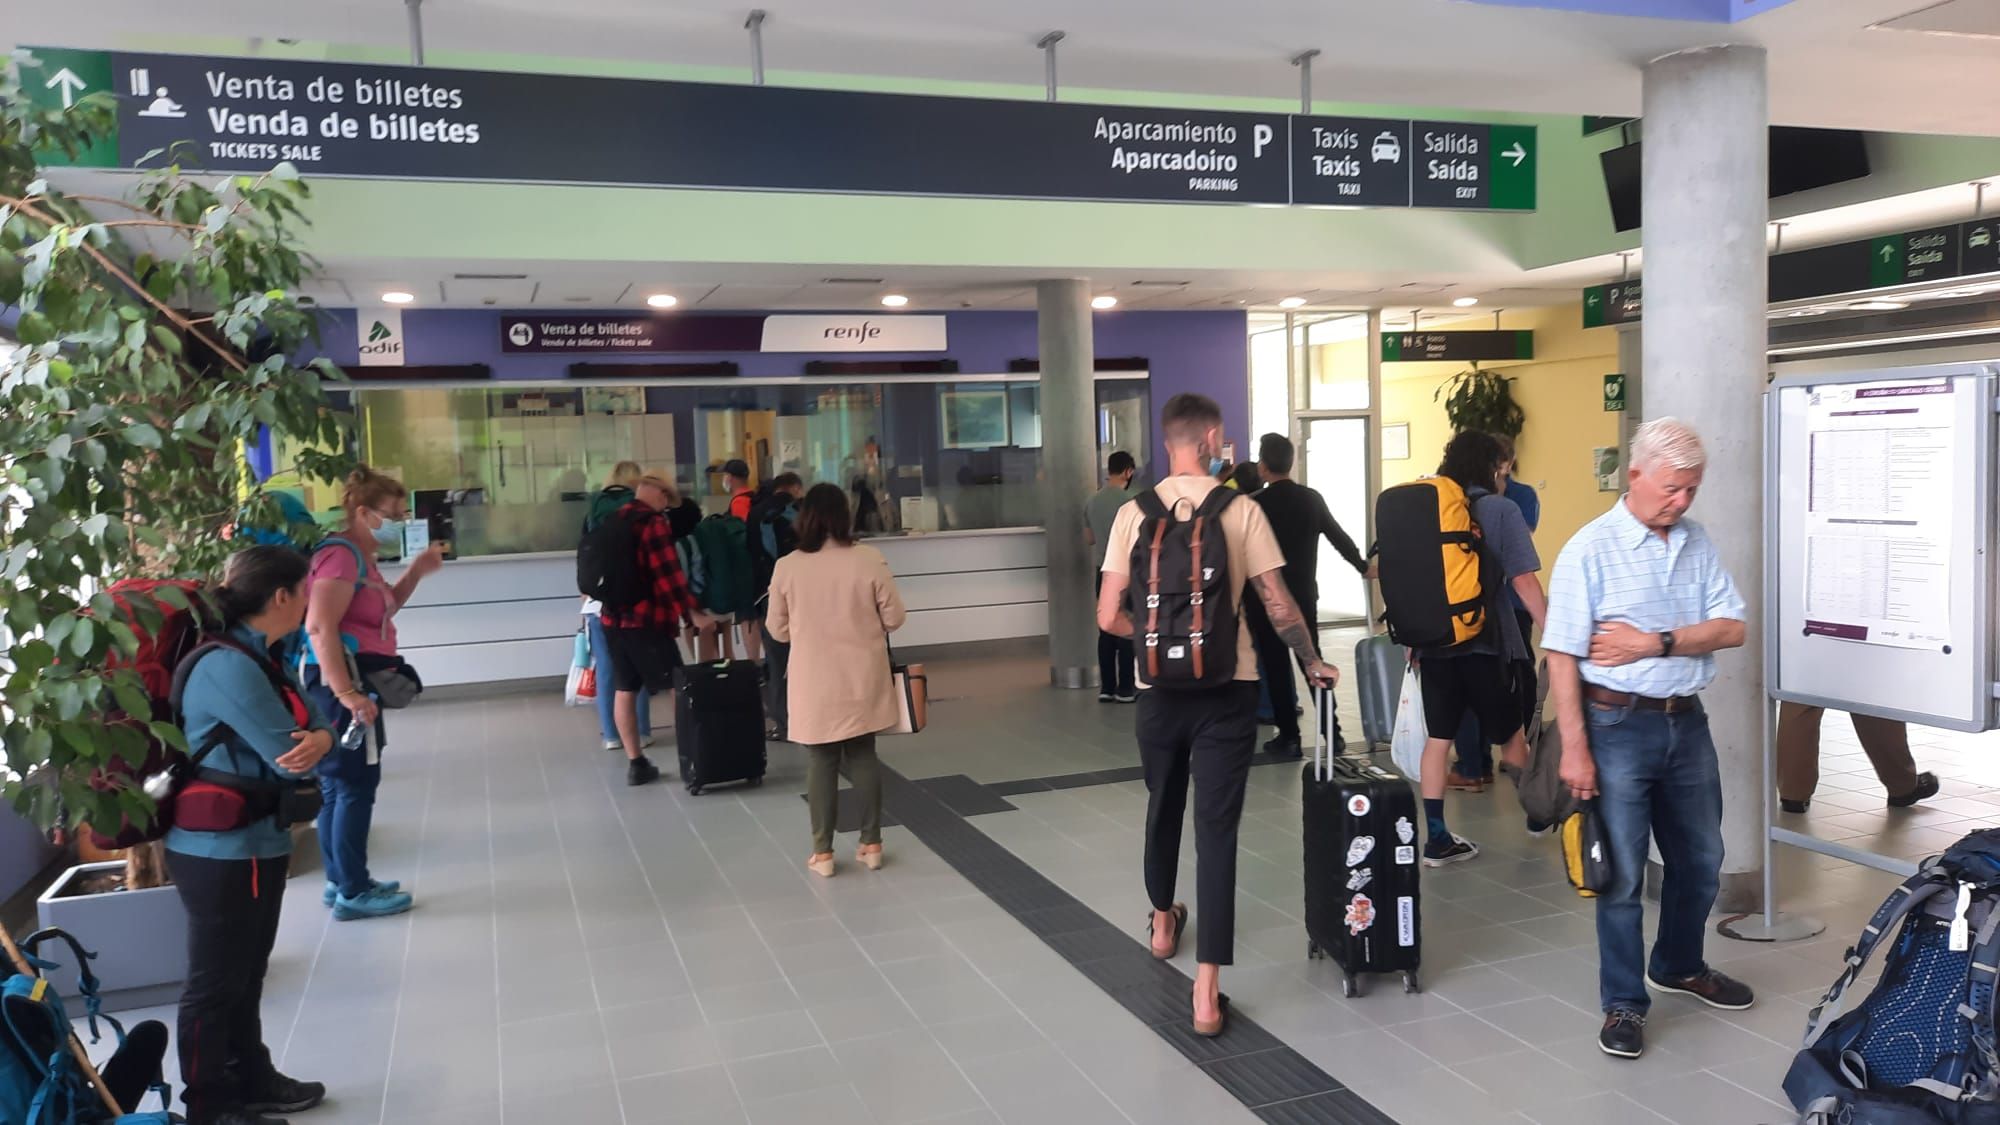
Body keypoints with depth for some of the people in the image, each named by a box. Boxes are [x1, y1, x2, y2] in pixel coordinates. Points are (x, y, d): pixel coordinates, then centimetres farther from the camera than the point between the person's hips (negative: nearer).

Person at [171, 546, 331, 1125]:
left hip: (255, 844, 10)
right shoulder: (228, 667, -24)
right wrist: (318, 738, -3)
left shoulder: (255, 657, 7)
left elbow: (311, 726, 4)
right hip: (220, 852, -10)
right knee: (215, 983, 6)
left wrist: (321, 737, -20)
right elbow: (286, 757, -25)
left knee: (246, 975, 21)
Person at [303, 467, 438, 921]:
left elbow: (383, 608, 29)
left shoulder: (359, 555, 16)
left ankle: (341, 882, 25)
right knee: (356, 783, -6)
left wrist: (417, 571, 14)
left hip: (351, 681, 11)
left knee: (337, 783, 15)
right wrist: (346, 693, -31)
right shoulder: (341, 554, -16)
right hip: (342, 682, -11)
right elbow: (320, 627, -25)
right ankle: (353, 892, 1)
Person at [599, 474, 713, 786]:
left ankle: (635, 763, 11)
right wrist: (692, 613, -19)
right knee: (677, 687, 0)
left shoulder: (613, 521, 13)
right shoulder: (653, 523, -11)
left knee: (624, 690, 7)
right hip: (645, 619, -8)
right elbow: (668, 573, -19)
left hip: (613, 618, 8)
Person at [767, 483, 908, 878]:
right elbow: (894, 618, -3)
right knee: (863, 756, 14)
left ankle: (823, 853, 14)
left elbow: (778, 629, 0)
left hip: (815, 684, -1)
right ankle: (871, 844, 20)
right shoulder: (870, 560, -10)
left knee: (821, 763, 9)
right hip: (862, 680, 1)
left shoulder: (787, 567, -10)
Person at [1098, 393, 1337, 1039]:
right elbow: (1277, 603, -6)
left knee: (1163, 806, 23)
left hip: (1159, 689, 2)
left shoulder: (1135, 512, -3)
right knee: (1216, 828, 0)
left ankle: (1163, 922, 46)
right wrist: (1312, 662, 10)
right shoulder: (1240, 509, -6)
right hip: (1226, 689, -2)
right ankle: (1207, 990, -4)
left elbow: (1110, 617, -4)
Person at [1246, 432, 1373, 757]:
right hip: (1304, 594, 5)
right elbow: (1338, 536, 11)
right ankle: (1332, 732, 15)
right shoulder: (1312, 498, 2)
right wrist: (1363, 567, 27)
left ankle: (1289, 737, 5)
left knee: (1276, 667, 2)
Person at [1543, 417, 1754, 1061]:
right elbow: (1562, 657, -14)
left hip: (1687, 721, 6)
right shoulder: (1590, 550, -12)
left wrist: (1657, 643, -17)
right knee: (1622, 874, 2)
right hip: (1620, 725, -6)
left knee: (1700, 860, 19)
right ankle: (1624, 1003, 16)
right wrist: (1574, 749, -18)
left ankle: (1678, 966, 42)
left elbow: (1731, 628, -2)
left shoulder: (1696, 543, 5)